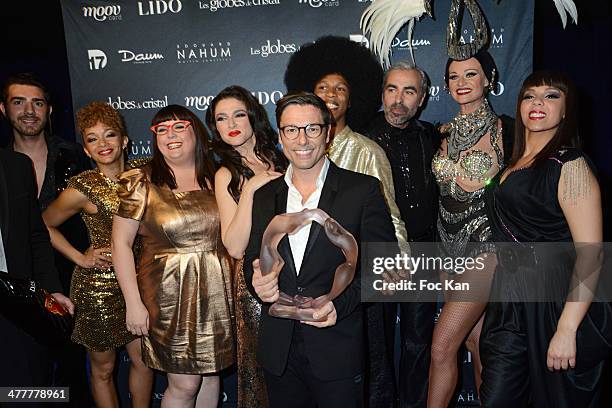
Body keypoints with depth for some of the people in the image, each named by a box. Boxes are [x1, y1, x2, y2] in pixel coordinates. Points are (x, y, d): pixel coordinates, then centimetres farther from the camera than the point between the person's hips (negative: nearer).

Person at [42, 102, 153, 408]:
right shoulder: (83, 188, -14)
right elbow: (45, 225, 0)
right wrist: (80, 258, -5)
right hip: (99, 285, -4)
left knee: (143, 360, 13)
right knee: (103, 368, 13)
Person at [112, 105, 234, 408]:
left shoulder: (216, 179, 4)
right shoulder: (141, 182, -5)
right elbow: (121, 243, -5)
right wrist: (133, 303, -8)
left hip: (217, 294, 4)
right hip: (169, 297, -3)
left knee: (210, 374, 16)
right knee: (184, 384, 4)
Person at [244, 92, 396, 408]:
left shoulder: (363, 189, -6)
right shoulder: (264, 196, 7)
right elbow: (253, 260, 11)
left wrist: (341, 303, -20)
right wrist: (258, 281, -11)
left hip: (338, 351, -3)